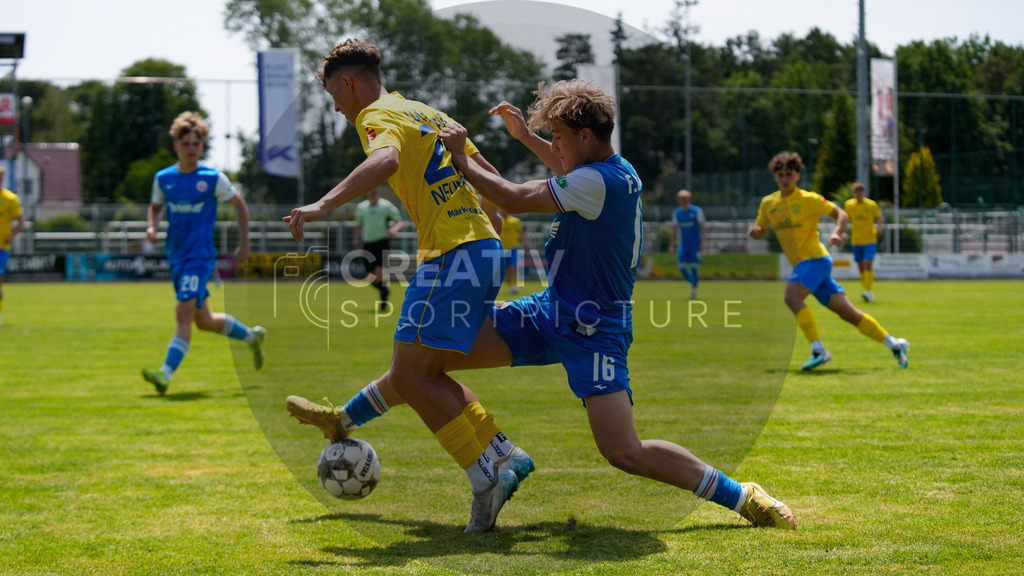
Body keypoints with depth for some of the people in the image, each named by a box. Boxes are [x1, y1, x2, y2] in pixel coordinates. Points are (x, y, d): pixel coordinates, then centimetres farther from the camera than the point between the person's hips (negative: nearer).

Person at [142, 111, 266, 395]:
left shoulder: (213, 178, -5)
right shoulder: (163, 178, 4)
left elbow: (240, 205, 7)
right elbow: (155, 207, 20)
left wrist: (244, 246, 6)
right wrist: (152, 227, -3)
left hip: (201, 256, -5)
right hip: (176, 255, 5)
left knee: (185, 312, -20)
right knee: (204, 321, 15)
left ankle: (166, 374, -26)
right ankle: (251, 336, 39)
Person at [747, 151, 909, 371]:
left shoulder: (808, 199, -7)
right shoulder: (768, 203, 10)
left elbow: (841, 214, -5)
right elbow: (761, 232, 17)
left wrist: (837, 233, -24)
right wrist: (753, 231, -6)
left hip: (815, 258, -6)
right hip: (801, 263, 6)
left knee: (792, 296, -27)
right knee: (846, 311, 2)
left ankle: (818, 350, -24)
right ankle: (895, 344, 9)